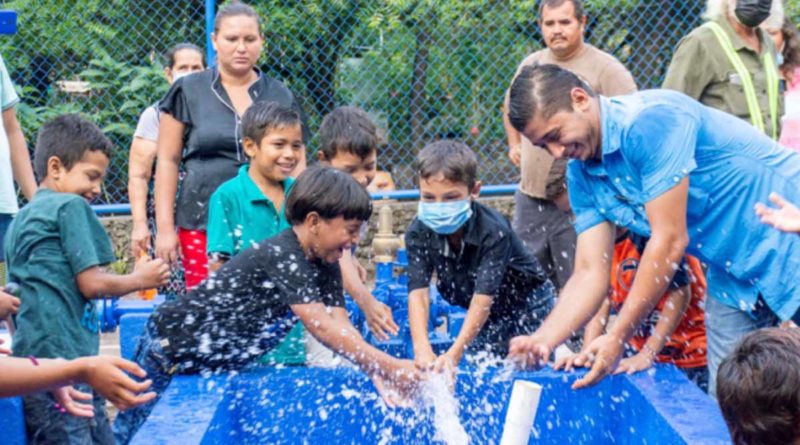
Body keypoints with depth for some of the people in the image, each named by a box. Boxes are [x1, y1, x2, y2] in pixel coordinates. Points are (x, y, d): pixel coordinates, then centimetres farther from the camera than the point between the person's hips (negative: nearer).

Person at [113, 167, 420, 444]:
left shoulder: (325, 265, -2)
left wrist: (377, 374, -25)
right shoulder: (280, 257, -29)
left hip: (211, 365, 8)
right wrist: (390, 367, -34)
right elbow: (322, 328, -35)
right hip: (170, 349, -8)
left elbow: (341, 327, -9)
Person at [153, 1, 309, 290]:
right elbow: (168, 161, 5)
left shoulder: (281, 97, 10)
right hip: (203, 223, -1)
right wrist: (165, 228, 0)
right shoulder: (188, 92, 5)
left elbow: (296, 164, 13)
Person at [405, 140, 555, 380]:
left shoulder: (494, 232, -34)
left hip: (527, 304, -4)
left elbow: (484, 296, -39)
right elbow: (418, 291, -29)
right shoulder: (419, 232, -21)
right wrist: (422, 349, -44)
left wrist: (454, 353, -47)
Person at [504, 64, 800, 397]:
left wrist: (618, 338, -22)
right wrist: (542, 340, -19)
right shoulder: (581, 175, 0)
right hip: (733, 276, 7)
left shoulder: (650, 120, -25)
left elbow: (670, 241, -26)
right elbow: (590, 273, -3)